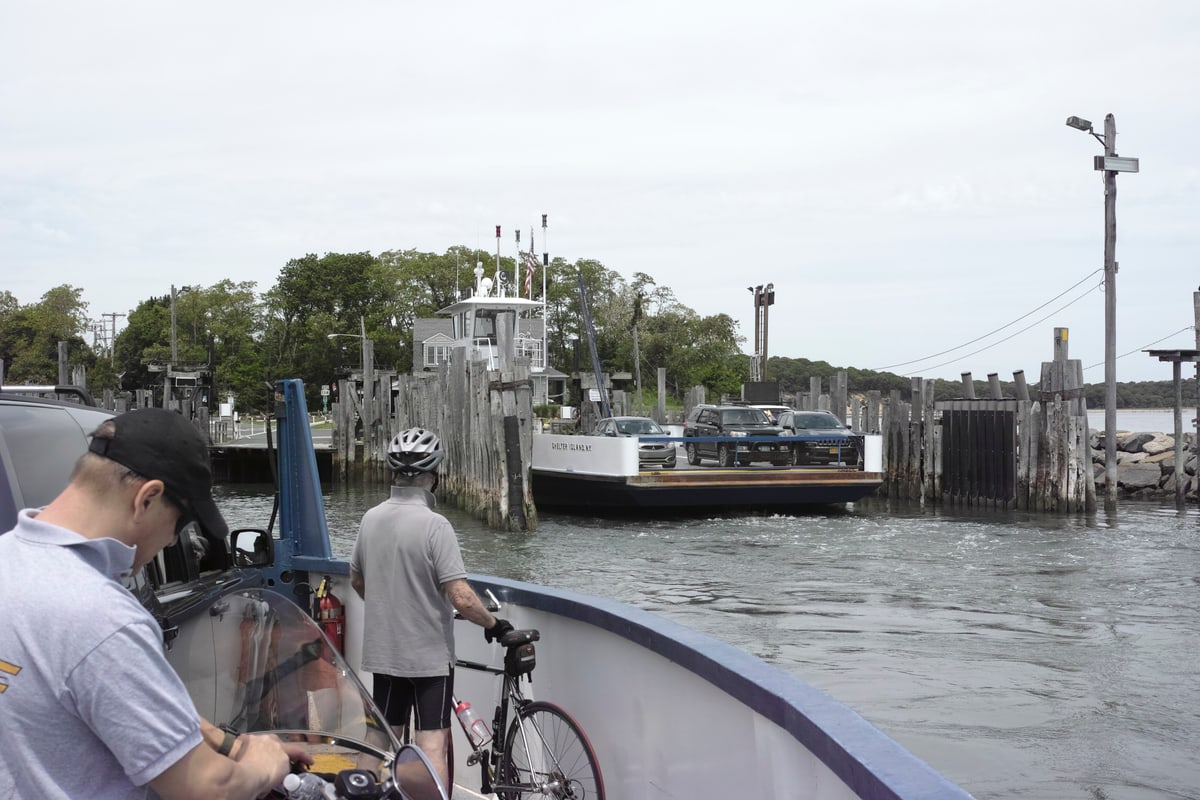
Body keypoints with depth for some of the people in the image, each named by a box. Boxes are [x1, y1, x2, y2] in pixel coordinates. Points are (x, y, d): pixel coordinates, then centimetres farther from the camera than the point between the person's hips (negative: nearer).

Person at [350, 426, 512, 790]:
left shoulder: (371, 519, 0)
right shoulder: (434, 525, -20)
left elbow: (357, 580, 15)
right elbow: (461, 598, -23)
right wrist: (494, 625, -7)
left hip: (383, 651, 6)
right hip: (430, 654, -6)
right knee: (432, 746, 0)